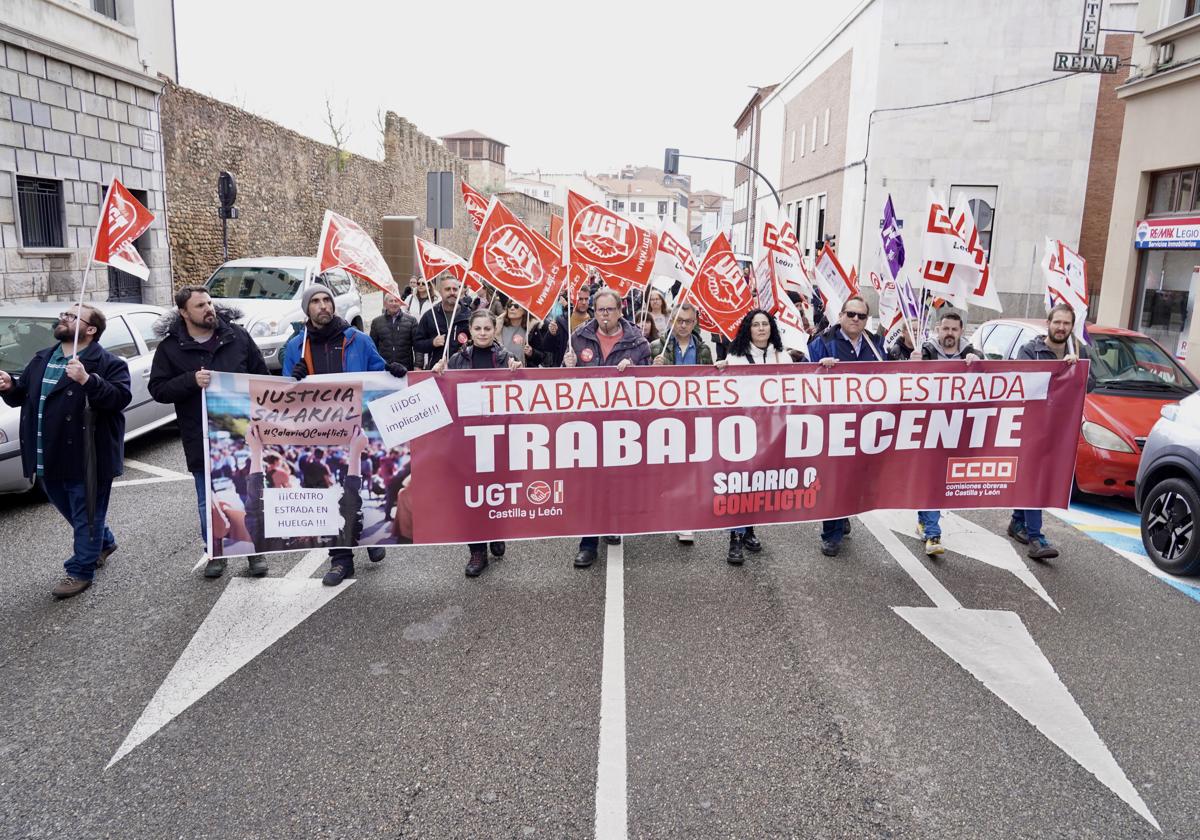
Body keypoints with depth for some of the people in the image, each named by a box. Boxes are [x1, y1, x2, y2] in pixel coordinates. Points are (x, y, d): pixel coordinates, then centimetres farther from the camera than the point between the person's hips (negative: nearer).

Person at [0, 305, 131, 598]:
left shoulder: (108, 363, -10)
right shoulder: (41, 360, 13)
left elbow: (121, 397, -24)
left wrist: (87, 380, -35)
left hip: (86, 458, -8)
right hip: (48, 458, 8)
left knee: (86, 515, 4)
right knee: (72, 512, 22)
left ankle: (80, 571, 16)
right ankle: (103, 543, 44)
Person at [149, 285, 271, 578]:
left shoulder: (237, 336, 0)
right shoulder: (170, 347, -2)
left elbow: (262, 376, 7)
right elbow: (157, 389, -4)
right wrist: (192, 380, -21)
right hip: (201, 440, 0)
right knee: (208, 501, 11)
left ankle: (255, 548, 25)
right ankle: (215, 552, 27)